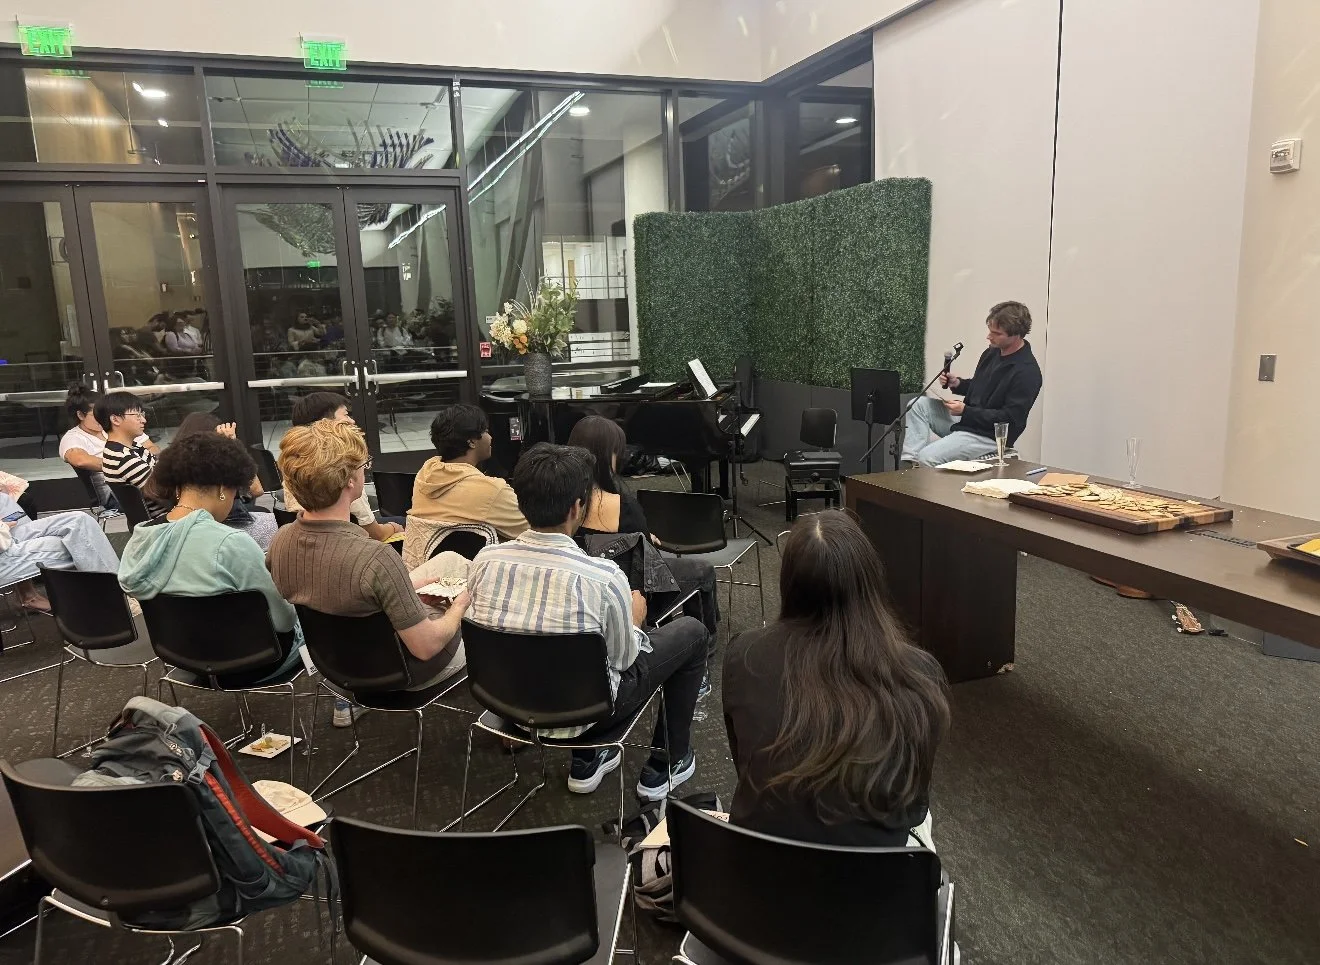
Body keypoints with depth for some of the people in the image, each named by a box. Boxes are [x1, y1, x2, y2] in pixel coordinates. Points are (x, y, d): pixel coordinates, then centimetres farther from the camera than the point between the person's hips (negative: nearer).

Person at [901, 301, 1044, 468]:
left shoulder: (1027, 372, -19)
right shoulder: (992, 352, 7)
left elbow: (1010, 419, -20)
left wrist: (965, 411, -20)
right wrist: (957, 384, 1)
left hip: (989, 435, -9)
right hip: (966, 419, 10)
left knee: (928, 458, -26)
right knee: (919, 405, -4)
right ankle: (910, 460, -13)